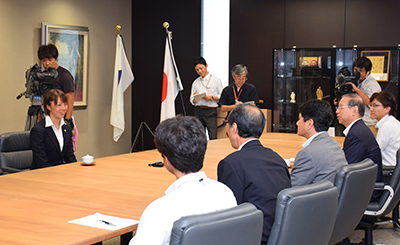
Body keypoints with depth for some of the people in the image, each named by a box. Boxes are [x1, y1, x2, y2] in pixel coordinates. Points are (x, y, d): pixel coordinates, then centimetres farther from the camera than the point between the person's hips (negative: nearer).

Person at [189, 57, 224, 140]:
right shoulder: (195, 83, 14)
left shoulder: (216, 80, 5)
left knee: (213, 137, -11)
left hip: (211, 112, -3)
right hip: (198, 111, 3)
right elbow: (192, 101, 14)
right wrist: (195, 97, -8)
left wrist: (212, 98, -14)